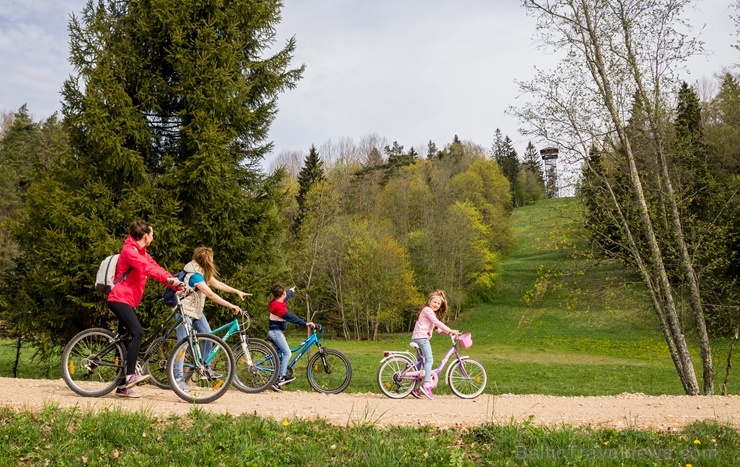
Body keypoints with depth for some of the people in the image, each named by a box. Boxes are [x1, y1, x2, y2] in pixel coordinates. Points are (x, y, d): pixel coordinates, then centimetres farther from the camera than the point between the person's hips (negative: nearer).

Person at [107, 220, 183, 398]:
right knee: (137, 332, -24)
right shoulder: (130, 250, -11)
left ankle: (123, 386, 13)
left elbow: (155, 267, 9)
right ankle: (130, 375, -26)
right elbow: (147, 268, -27)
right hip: (120, 299, -10)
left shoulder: (141, 252, 19)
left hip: (126, 300, 10)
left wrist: (176, 283, -4)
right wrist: (168, 279, -40)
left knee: (126, 339, 9)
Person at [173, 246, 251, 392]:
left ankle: (206, 368, 16)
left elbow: (217, 284, 7)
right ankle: (178, 378, -5)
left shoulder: (203, 272, 4)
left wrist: (237, 292, 2)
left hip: (197, 310, 9)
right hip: (185, 311, -9)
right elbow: (211, 294, -31)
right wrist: (231, 306, -31)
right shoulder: (195, 275, -26)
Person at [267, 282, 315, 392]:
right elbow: (291, 317, -30)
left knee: (280, 355, 13)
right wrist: (306, 324, -32)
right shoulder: (279, 306, -23)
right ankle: (281, 377, -21)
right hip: (276, 332, -11)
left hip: (274, 332, 11)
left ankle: (277, 382, 15)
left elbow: (286, 297, 31)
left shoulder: (276, 302, 7)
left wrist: (291, 291, 51)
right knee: (287, 353, -16)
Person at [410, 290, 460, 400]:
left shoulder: (433, 313, 25)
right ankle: (426, 385, -29)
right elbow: (437, 323, -16)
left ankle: (415, 387, 16)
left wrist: (448, 332, 5)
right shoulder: (427, 310, -6)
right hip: (421, 337, -11)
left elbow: (437, 328, 21)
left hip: (417, 338, 11)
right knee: (429, 359, -20)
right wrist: (450, 331, -16)